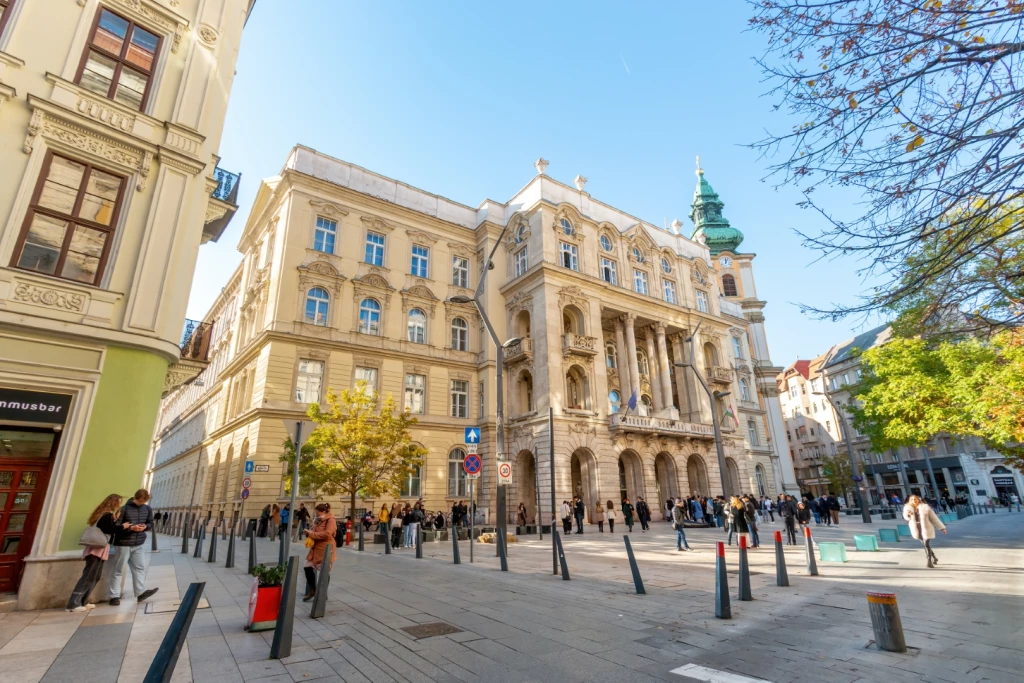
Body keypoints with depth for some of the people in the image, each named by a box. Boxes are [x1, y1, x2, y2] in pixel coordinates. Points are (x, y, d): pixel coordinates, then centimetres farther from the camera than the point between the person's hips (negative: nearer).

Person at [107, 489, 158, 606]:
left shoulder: (148, 509, 5)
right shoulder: (124, 508, -13)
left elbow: (151, 523, 12)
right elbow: (115, 526, -14)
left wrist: (145, 527, -10)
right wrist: (130, 528, -26)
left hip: (139, 544, 5)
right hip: (123, 544, -5)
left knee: (140, 568, 5)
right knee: (118, 570, 5)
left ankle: (141, 592, 8)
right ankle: (114, 596, 13)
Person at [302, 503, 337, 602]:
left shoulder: (330, 520, -16)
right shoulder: (318, 520, 8)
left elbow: (326, 534, -26)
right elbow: (314, 530, 20)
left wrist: (311, 534, -23)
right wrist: (309, 532, -4)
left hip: (326, 550, -8)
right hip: (316, 548, 8)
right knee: (307, 567, 6)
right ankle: (312, 590, 23)